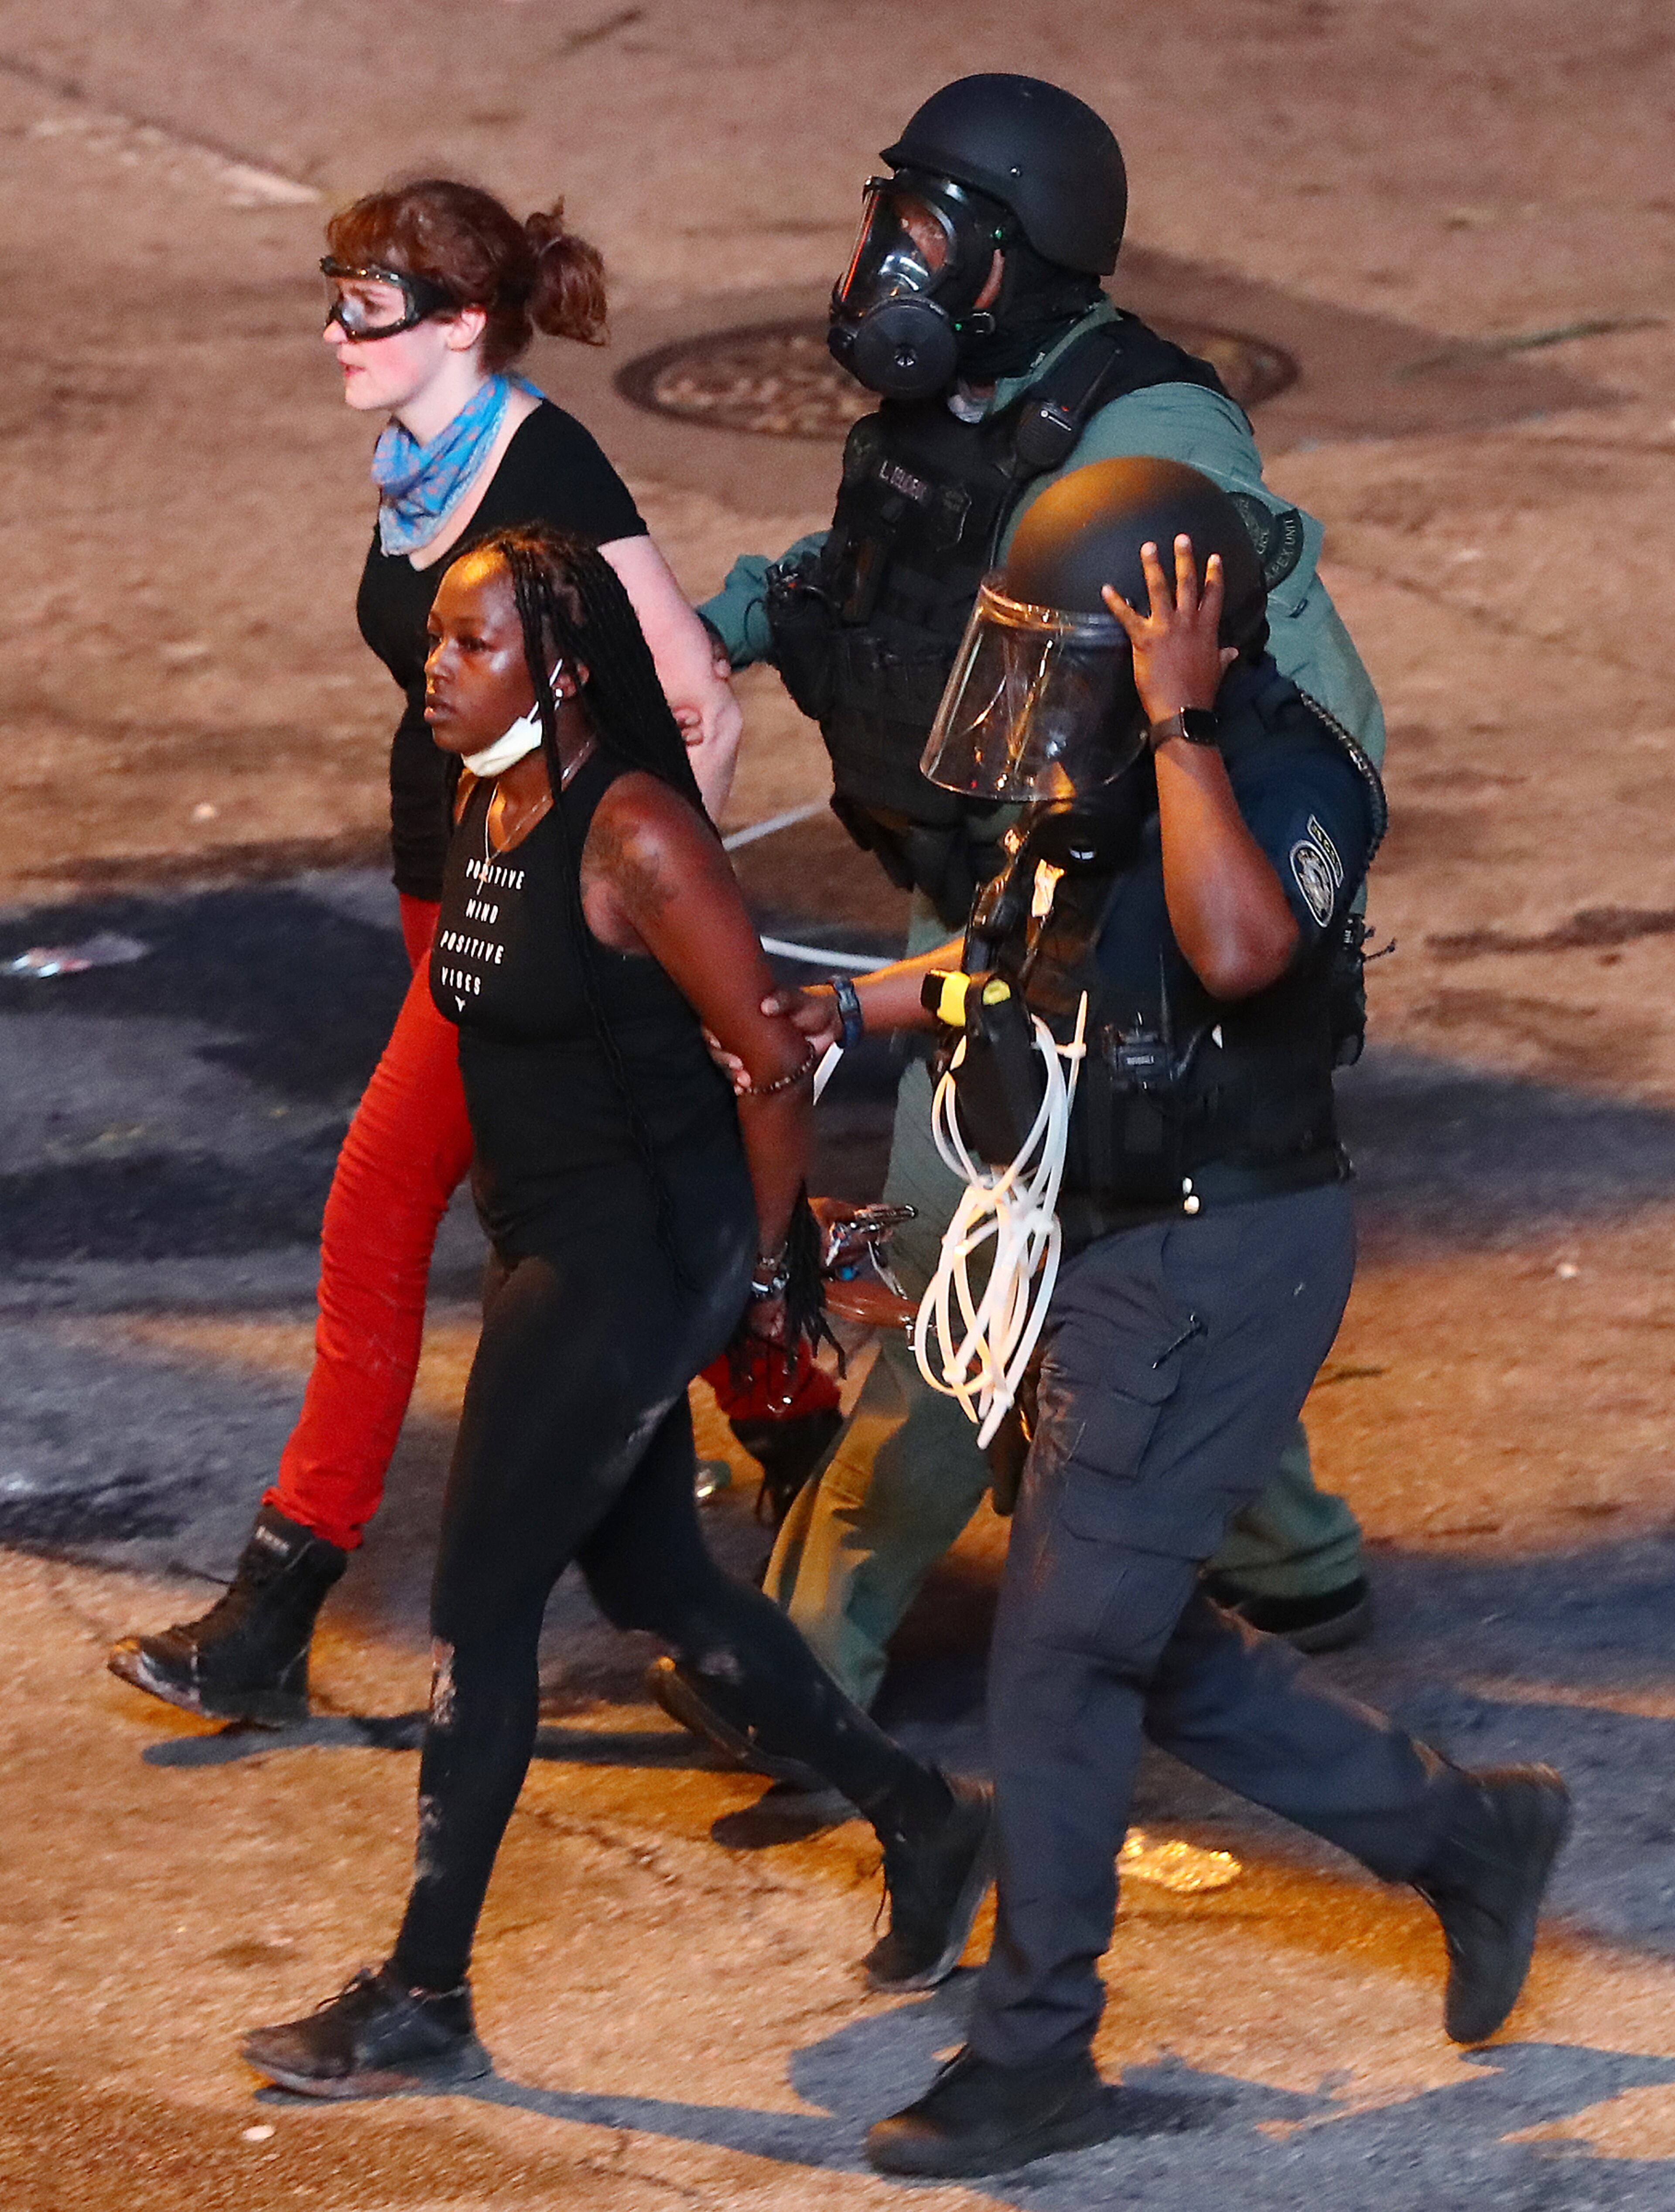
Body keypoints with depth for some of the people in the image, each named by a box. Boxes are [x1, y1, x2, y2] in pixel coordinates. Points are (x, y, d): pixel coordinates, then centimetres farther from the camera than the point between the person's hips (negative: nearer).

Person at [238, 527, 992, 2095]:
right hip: (550, 1255, 9)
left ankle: (423, 2001, 3)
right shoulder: (484, 811, 6)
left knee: (480, 1603, -5)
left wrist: (764, 1268, -9)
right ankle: (920, 1820, 34)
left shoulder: (630, 835, -20)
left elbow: (774, 1067, -18)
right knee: (650, 1579, 18)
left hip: (637, 1258, -9)